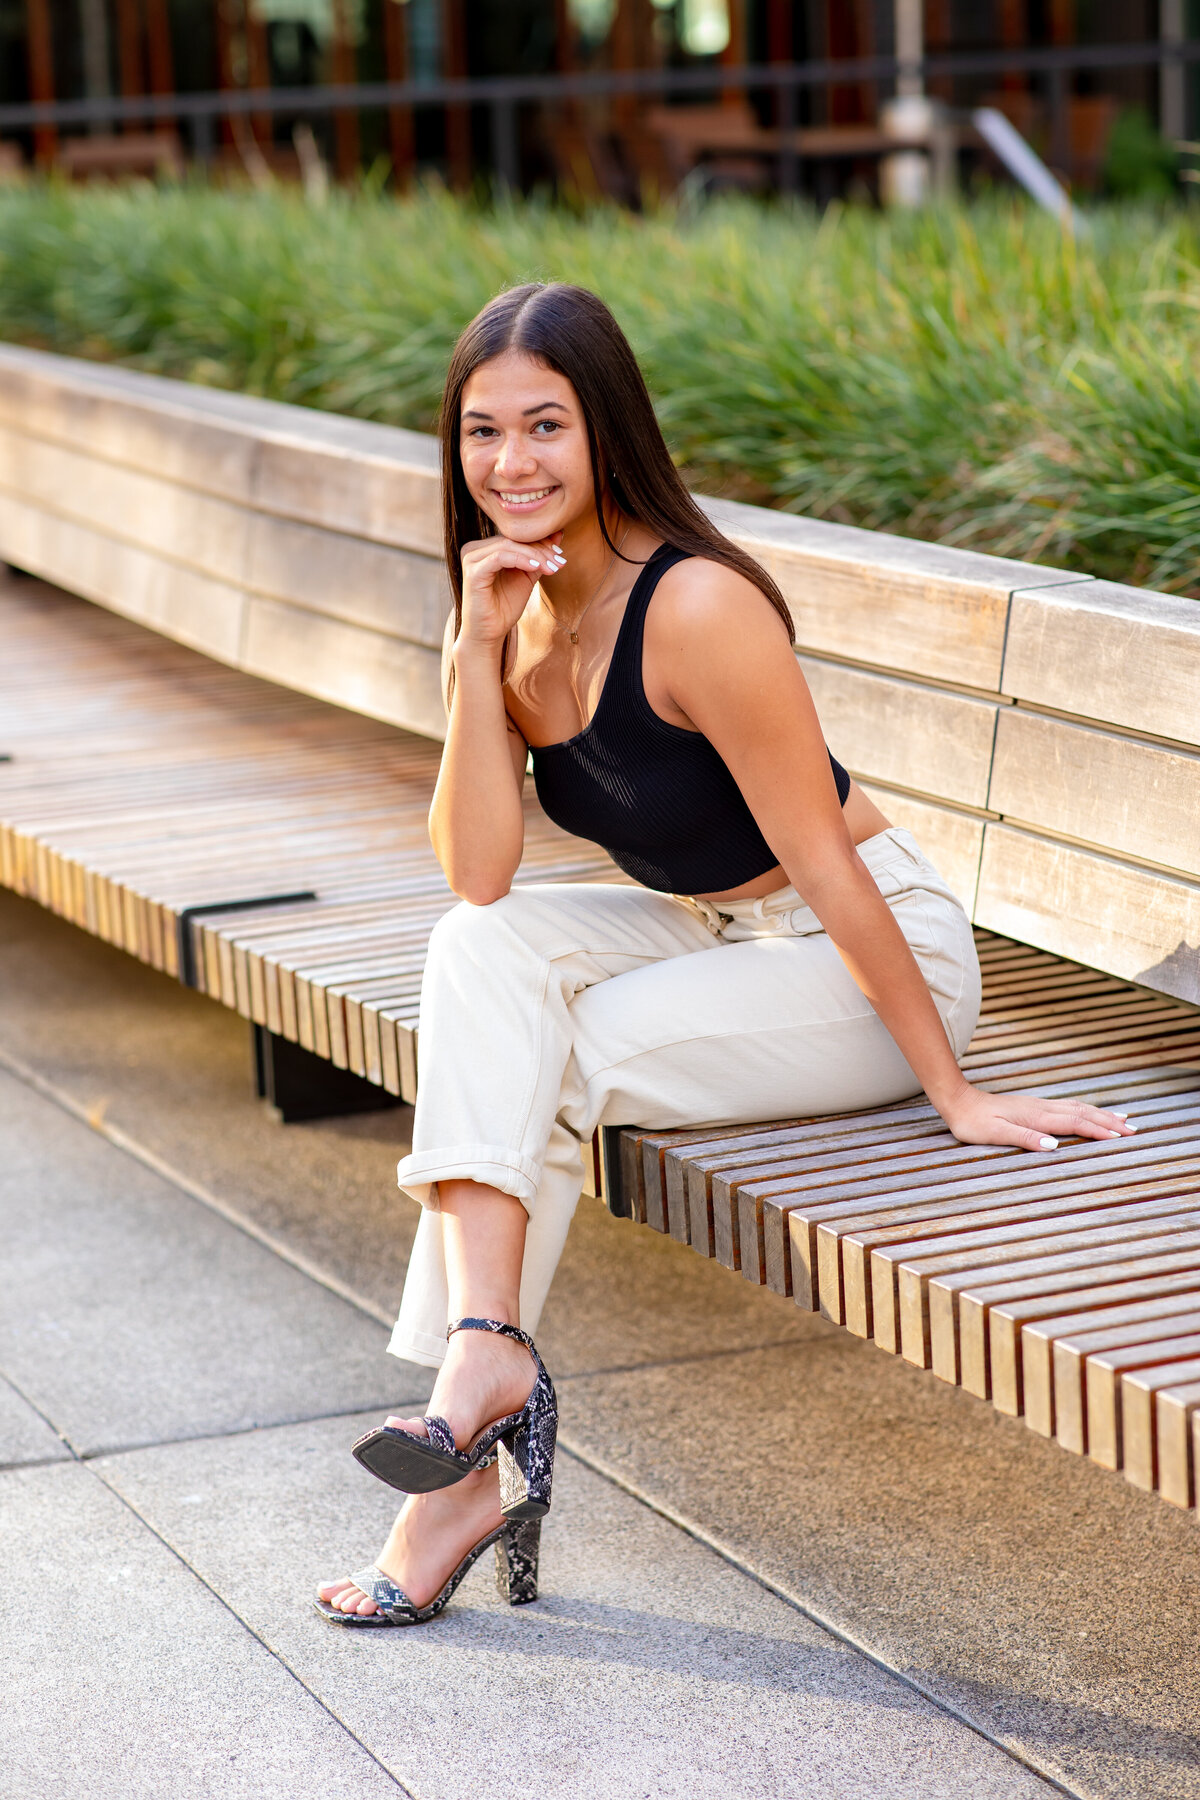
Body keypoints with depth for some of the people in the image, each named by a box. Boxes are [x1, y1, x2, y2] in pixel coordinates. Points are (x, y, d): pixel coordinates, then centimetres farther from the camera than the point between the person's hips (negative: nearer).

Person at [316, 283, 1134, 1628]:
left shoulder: (696, 608, -26)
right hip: (708, 936, 7)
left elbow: (823, 862, -22)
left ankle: (476, 1432, -12)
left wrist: (953, 1093, -17)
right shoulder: (518, 604, -3)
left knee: (545, 1063, -23)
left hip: (875, 960, -7)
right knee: (484, 953, -20)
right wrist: (474, 657, -21)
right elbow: (478, 874, -12)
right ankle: (486, 1352, -27)